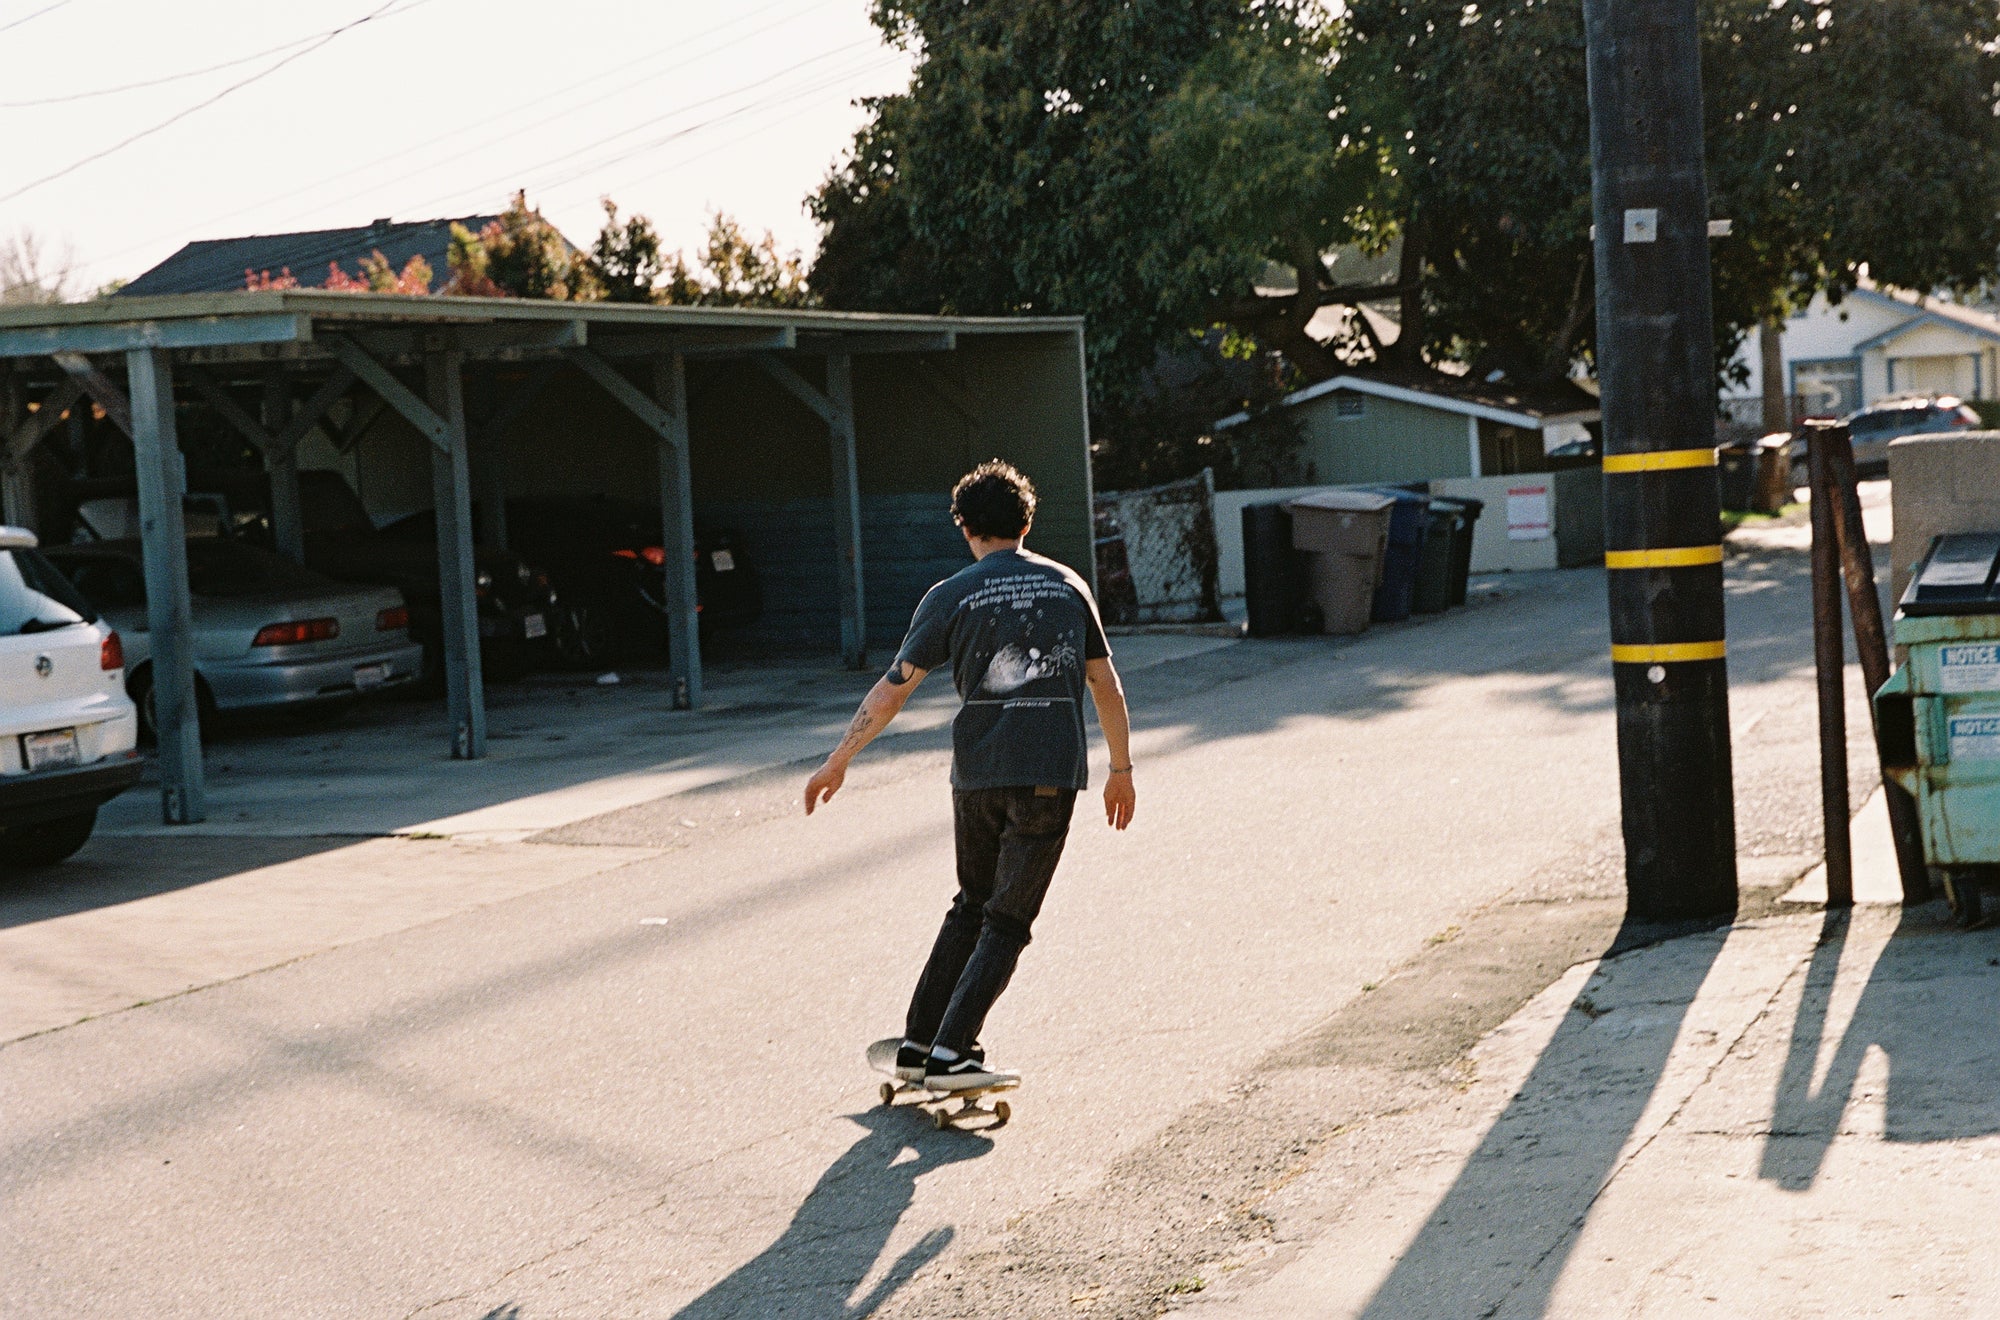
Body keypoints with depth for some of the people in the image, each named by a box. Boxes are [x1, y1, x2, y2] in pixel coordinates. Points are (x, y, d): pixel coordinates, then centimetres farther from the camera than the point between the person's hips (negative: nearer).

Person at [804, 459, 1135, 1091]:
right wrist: (1121, 769, 24)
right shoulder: (1067, 585, 11)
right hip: (1050, 774, -1)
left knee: (971, 905, 20)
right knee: (1007, 922, 3)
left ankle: (918, 1042, 20)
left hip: (977, 772, 1)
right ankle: (950, 1055, -7)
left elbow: (893, 687, 0)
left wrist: (838, 761, 6)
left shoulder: (951, 596, 4)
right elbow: (1107, 686, 14)